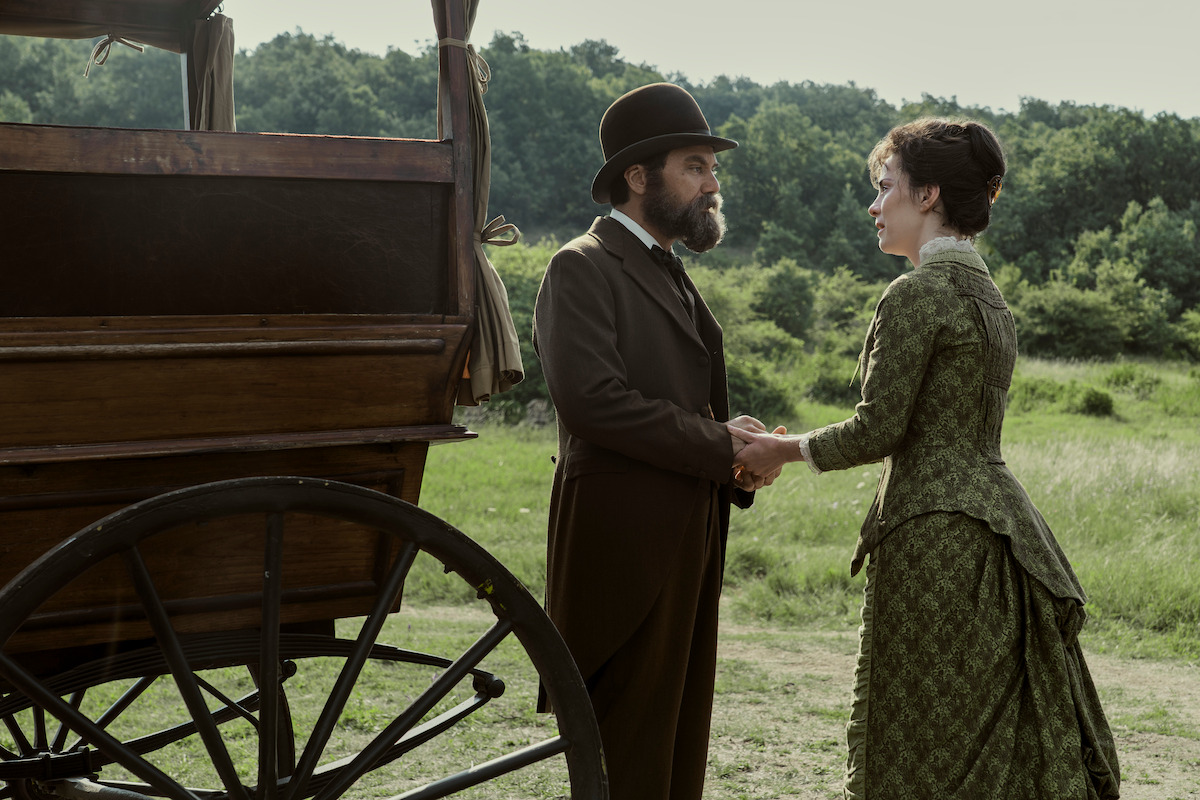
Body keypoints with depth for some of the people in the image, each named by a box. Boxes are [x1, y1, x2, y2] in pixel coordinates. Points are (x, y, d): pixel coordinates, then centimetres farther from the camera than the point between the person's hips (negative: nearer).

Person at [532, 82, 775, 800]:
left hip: (689, 545, 9)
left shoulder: (674, 278, 22)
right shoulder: (583, 269, -8)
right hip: (625, 540, -9)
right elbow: (591, 398, -21)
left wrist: (741, 458, 4)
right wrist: (718, 445, -14)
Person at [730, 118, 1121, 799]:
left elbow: (879, 429, -14)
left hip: (936, 531, -9)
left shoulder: (917, 294, -13)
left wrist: (785, 449, 0)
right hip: (992, 514, 9)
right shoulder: (987, 295, 14)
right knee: (994, 736, 13)